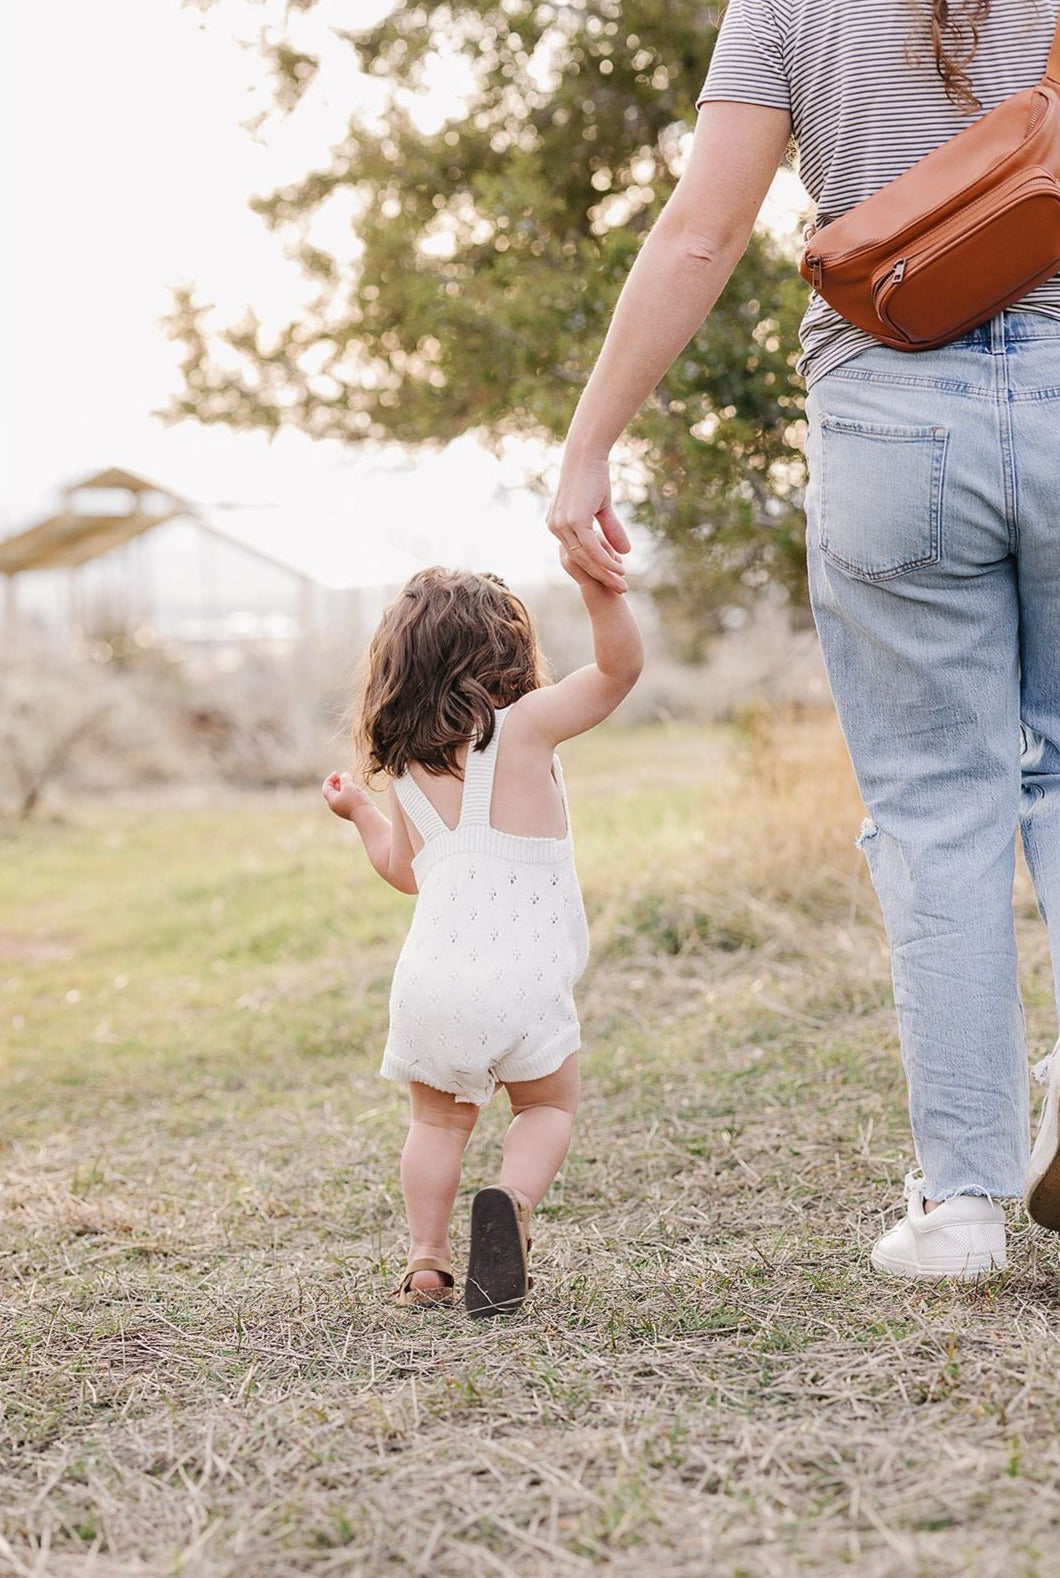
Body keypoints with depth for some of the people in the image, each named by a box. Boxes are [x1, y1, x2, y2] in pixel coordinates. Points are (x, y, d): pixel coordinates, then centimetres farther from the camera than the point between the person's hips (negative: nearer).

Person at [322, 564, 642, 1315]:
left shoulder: (405, 767, 12)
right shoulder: (525, 725, -1)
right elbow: (621, 666, -9)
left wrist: (361, 811, 44)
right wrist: (599, 587, -22)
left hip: (430, 982, 4)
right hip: (521, 984, -3)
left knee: (439, 1119, 24)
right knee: (548, 1108, 17)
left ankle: (426, 1258, 14)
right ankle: (512, 1201, -10)